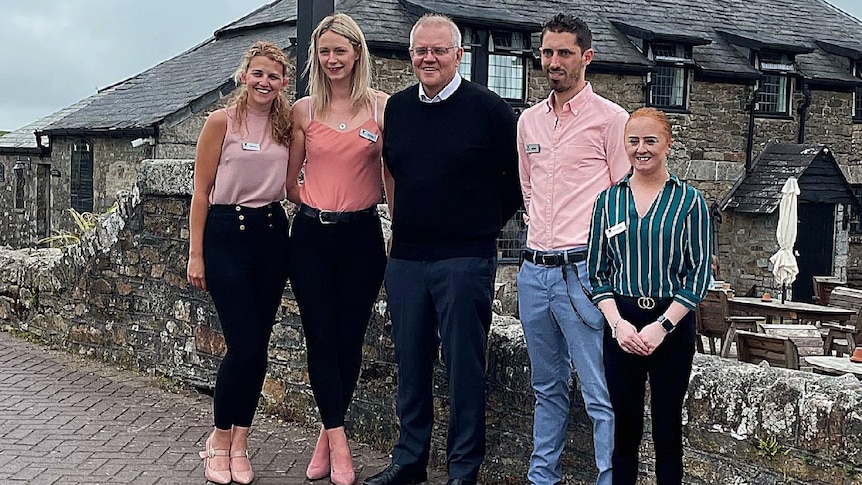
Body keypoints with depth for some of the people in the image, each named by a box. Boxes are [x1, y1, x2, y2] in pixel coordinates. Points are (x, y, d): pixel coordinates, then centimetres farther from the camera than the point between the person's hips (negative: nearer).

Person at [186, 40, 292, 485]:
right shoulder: (221, 122, -4)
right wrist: (196, 255, -7)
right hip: (226, 235, -5)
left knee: (257, 346, 5)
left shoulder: (286, 126, 9)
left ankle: (238, 444, 17)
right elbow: (201, 192, -4)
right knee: (244, 345, -9)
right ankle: (219, 439, 11)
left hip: (272, 235, 5)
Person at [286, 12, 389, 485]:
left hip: (361, 235, -1)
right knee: (320, 338, -1)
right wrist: (319, 203, 3)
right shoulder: (304, 110, 4)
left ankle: (327, 434, 21)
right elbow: (289, 181, 11)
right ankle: (339, 444, 4)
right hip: (312, 235, 1)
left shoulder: (382, 106, 0)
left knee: (349, 339, 6)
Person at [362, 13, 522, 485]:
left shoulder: (487, 108, -6)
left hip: (465, 259, -5)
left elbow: (517, 174, 1)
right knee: (410, 363, 13)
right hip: (405, 257, 5)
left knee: (464, 366, 1)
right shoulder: (396, 108, 9)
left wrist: (485, 223, 6)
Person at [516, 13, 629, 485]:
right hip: (534, 271, 6)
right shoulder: (529, 120, 13)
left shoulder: (610, 118, -4)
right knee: (547, 387, 17)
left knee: (602, 396, -5)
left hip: (584, 271, -6)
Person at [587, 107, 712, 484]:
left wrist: (662, 326, -13)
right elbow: (597, 272, 5)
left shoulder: (689, 201, 0)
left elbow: (699, 274, -4)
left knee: (668, 425, 5)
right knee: (626, 425, 6)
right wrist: (618, 323, -9)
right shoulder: (608, 201, 6)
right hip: (621, 323, 2)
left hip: (673, 323, -2)